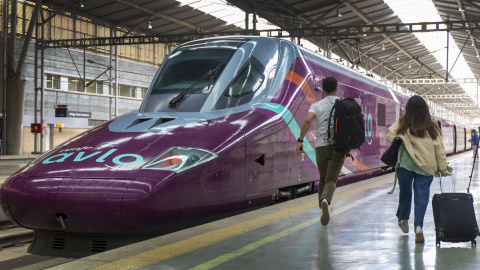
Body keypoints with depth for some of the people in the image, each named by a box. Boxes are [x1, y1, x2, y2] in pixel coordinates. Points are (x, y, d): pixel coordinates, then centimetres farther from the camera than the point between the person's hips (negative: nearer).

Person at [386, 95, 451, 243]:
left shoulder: (402, 124, -1)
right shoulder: (432, 127, 2)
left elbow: (390, 136, -8)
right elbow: (439, 149, 3)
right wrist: (443, 167, 10)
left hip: (405, 164, 0)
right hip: (426, 167, 0)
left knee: (405, 192, 19)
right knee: (422, 195, 0)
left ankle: (403, 220, 34)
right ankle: (418, 226, -15)